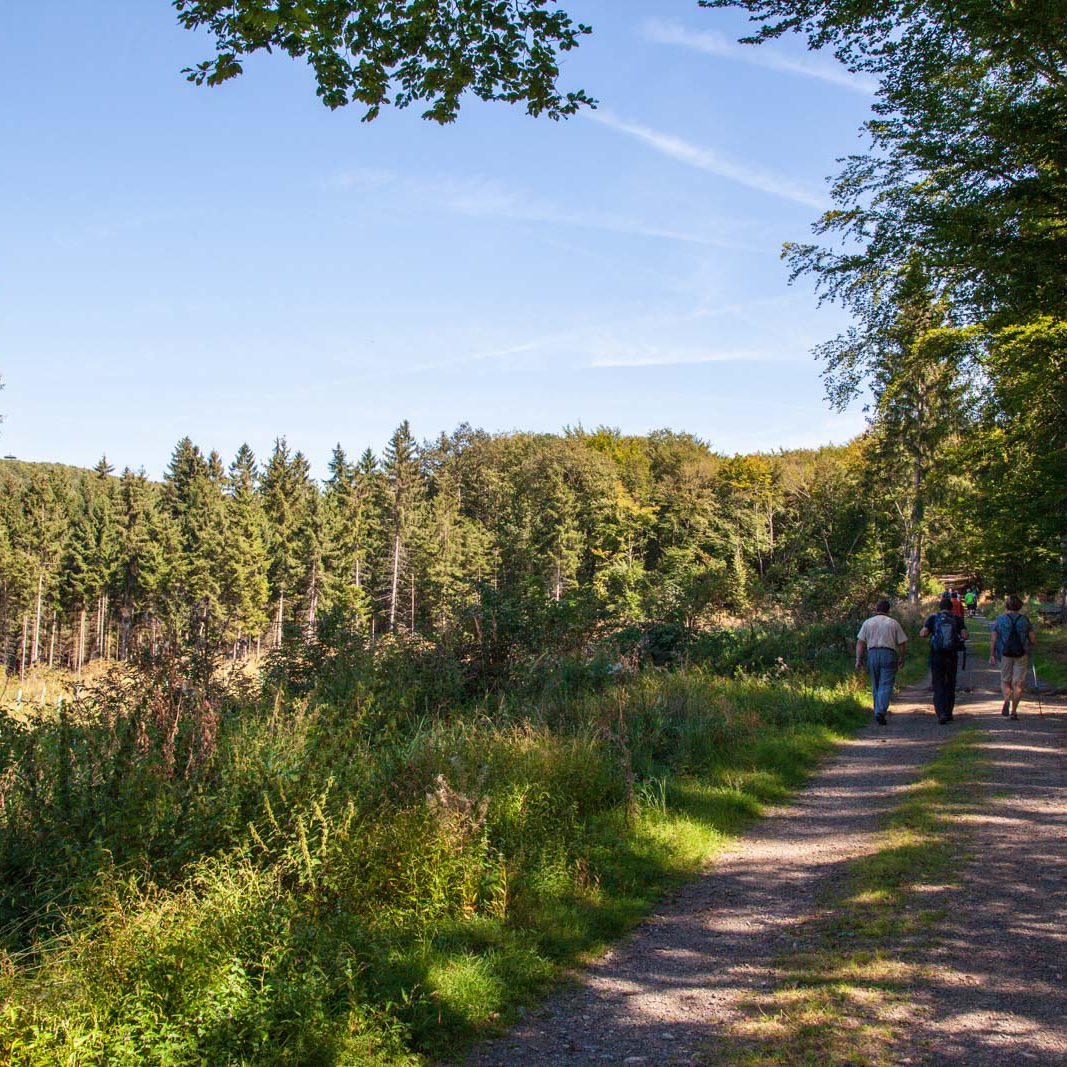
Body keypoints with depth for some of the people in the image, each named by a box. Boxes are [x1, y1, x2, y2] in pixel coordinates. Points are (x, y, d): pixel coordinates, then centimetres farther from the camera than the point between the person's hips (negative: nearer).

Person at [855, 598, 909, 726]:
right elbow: (902, 644, 4)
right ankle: (880, 712, -21)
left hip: (872, 654, 2)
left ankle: (878, 712, 20)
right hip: (889, 654, -2)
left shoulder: (868, 622, 9)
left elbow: (860, 643, 3)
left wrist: (858, 659, 5)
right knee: (886, 686, -5)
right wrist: (901, 658, 17)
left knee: (875, 686, 14)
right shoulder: (893, 623, 6)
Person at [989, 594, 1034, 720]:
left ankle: (1007, 700, -14)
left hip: (1005, 654, 0)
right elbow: (1032, 638, 1)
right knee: (1018, 683, 6)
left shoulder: (1000, 619, -1)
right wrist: (1029, 650, 17)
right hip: (1021, 654, 0)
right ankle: (1014, 711, 2)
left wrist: (992, 654, 0)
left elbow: (993, 638, -5)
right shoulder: (1025, 619, 1)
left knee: (1005, 681, 13)